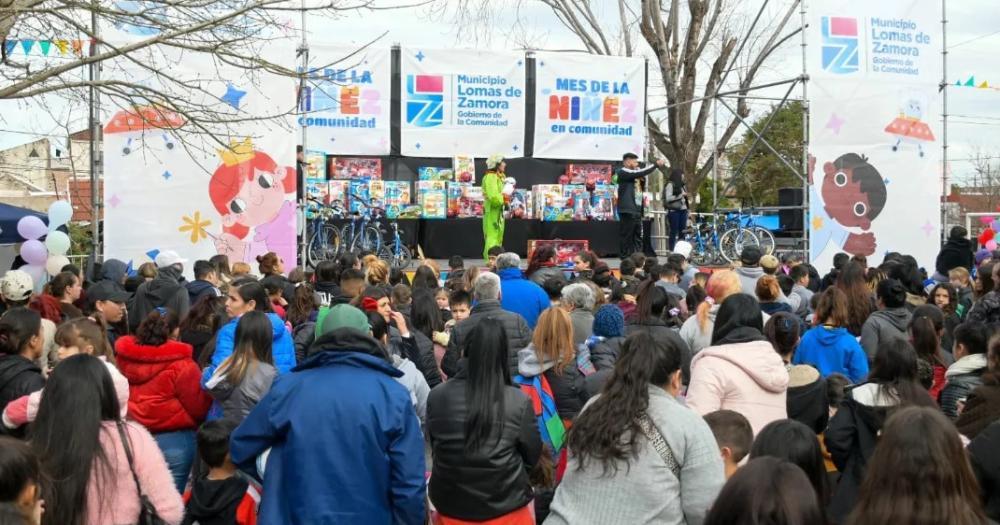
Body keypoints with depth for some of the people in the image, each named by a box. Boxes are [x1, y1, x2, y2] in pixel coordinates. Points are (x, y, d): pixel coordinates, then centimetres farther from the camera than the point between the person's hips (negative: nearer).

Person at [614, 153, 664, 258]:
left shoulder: (634, 174, 20)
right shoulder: (623, 172, -8)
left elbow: (642, 186, 24)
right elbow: (640, 173, -19)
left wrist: (642, 179, 4)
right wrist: (656, 164, -15)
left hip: (636, 210, 9)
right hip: (627, 211, -9)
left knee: (638, 238, 10)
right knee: (626, 238, -5)